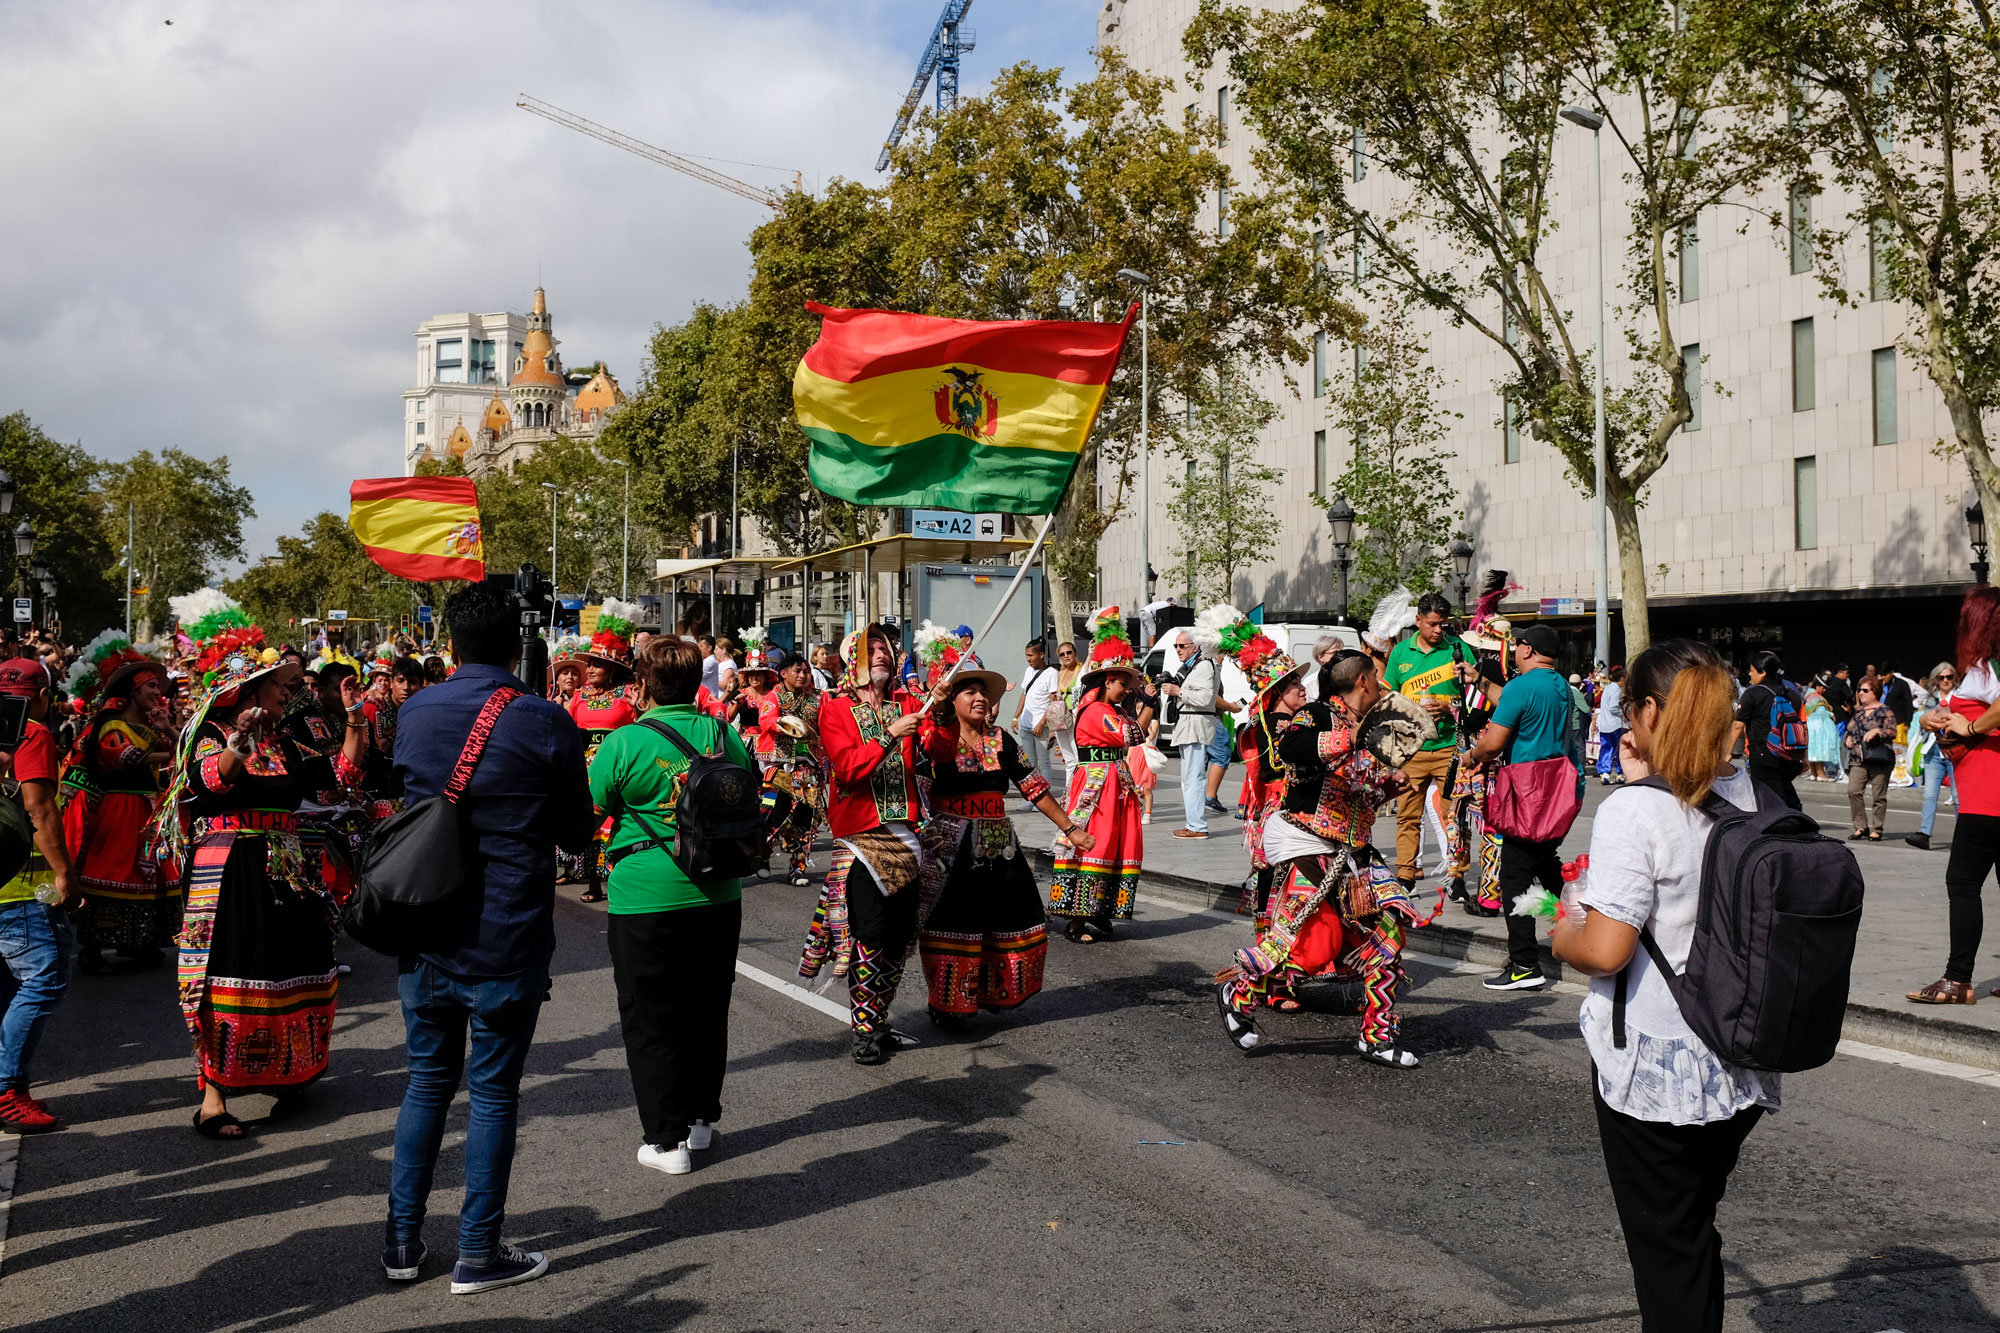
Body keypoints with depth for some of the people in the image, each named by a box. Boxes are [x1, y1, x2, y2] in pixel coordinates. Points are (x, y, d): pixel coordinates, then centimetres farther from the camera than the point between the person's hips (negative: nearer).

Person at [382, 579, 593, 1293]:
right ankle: (477, 1254, 13)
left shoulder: (413, 713, 1)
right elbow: (577, 834, -2)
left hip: (423, 935, 4)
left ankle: (402, 1239, 24)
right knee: (493, 1091, 6)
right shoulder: (545, 723, -12)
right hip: (505, 941, -4)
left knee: (427, 1080, 17)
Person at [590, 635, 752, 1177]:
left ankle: (668, 1139, 11)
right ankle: (702, 1119, 30)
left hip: (645, 901, -5)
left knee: (651, 1021, 7)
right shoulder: (725, 735, 0)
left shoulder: (624, 743, -14)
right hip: (719, 897, 5)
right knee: (706, 1011, 18)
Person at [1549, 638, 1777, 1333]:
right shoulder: (1756, 797, 1)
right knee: (1696, 1231, 23)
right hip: (1740, 1066, 6)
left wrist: (1557, 934, -4)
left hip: (1652, 1064, -6)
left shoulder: (1635, 811, -20)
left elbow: (1604, 950, -25)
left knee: (1665, 1247, 8)